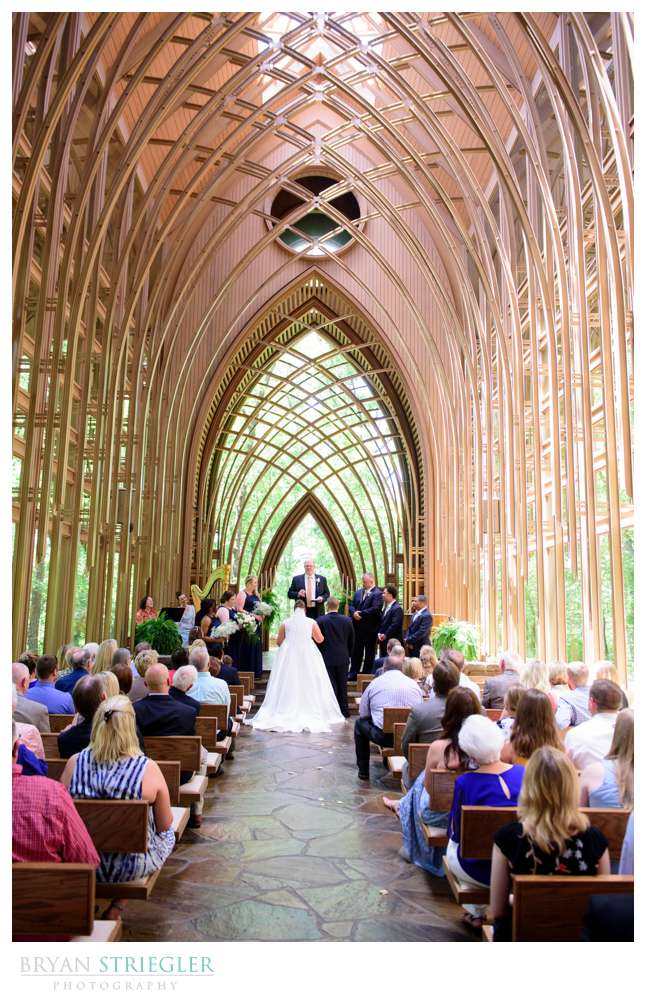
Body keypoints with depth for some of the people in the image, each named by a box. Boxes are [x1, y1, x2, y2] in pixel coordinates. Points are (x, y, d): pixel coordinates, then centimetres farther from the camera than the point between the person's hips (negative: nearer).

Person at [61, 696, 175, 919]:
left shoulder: (75, 763, -15)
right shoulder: (148, 769, -22)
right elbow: (164, 824, -9)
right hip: (133, 865, -4)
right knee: (168, 834, 29)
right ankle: (117, 906, 23)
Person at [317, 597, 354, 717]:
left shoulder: (321, 620, -13)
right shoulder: (347, 620, -4)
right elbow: (351, 641, 5)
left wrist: (319, 656, 9)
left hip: (327, 658, -2)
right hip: (343, 658, 3)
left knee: (331, 685, 5)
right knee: (342, 685, 13)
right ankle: (344, 711, 19)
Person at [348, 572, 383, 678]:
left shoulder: (377, 594, -10)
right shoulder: (358, 593, 12)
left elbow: (375, 609, -19)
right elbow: (351, 605, 9)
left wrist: (361, 614, -15)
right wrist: (354, 613, -12)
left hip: (370, 628, -6)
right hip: (357, 627, 6)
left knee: (369, 652, 6)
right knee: (356, 651, 10)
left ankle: (366, 674, 15)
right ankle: (353, 673, 16)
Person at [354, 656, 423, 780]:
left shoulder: (374, 683, 3)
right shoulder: (414, 684, 9)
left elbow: (363, 714, 8)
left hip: (383, 736, -3)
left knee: (360, 723, 25)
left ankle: (363, 772, 28)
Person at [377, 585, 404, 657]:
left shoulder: (397, 608, -13)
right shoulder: (386, 607, 16)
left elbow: (395, 625, -22)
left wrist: (385, 635, -18)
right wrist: (379, 633, 0)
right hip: (384, 642, 9)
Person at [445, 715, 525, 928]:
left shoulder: (465, 783, -24)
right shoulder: (524, 773, -14)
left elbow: (456, 833, -10)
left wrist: (453, 831, 13)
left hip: (482, 871, -3)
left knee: (453, 846, 30)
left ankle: (476, 911, 34)